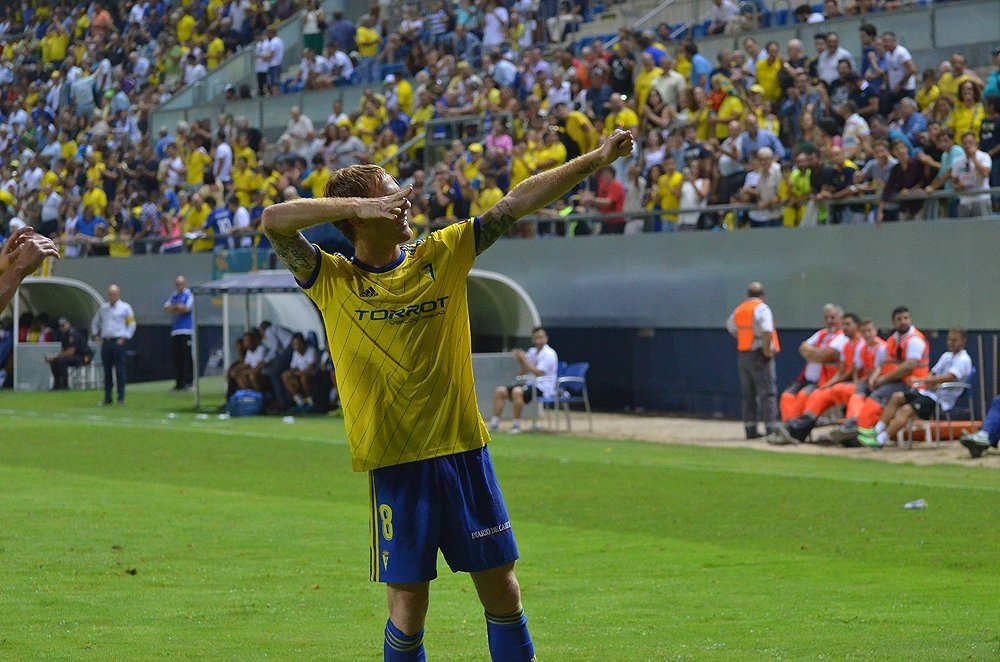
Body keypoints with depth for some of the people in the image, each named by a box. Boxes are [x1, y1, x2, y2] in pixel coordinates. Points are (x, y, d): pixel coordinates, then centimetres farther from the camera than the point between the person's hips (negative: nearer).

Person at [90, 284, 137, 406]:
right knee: (107, 371, 5)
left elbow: (132, 324, 2)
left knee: (120, 370, -7)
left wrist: (125, 337, -6)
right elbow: (95, 322, 26)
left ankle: (121, 398, -4)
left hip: (118, 342, -5)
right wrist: (96, 335, 14)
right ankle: (107, 398, 9)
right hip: (105, 342, 5)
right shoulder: (103, 308, 17)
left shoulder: (125, 308, 3)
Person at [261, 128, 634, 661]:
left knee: (501, 588, 7)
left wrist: (596, 160, 0)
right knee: (408, 604, -1)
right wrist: (361, 205, -21)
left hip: (464, 451, 3)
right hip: (394, 463, -3)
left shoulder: (443, 255, 6)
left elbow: (517, 203, 5)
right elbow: (273, 221, -14)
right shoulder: (331, 281, -1)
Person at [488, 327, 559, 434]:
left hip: (543, 387, -9)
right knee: (500, 391, -3)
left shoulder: (548, 354, -9)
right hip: (528, 384, 9)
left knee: (517, 391, -35)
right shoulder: (532, 352, 16)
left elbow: (539, 373, -20)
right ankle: (494, 424, -9)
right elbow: (521, 373, 18)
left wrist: (524, 360, -16)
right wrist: (520, 362, -2)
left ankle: (516, 424, -28)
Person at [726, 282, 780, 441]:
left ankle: (750, 429, 12)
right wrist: (767, 350, -15)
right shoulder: (761, 308, -12)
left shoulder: (739, 309, 10)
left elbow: (731, 327, 27)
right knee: (768, 393, -4)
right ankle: (770, 429, -9)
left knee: (748, 394, 12)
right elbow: (766, 331, -25)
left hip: (743, 355, 7)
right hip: (759, 355, -7)